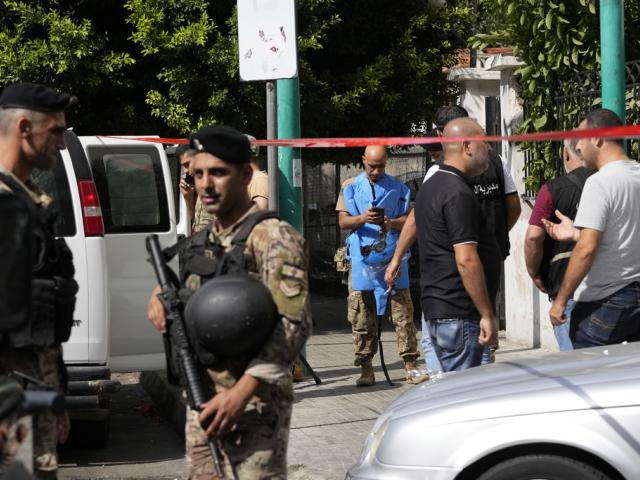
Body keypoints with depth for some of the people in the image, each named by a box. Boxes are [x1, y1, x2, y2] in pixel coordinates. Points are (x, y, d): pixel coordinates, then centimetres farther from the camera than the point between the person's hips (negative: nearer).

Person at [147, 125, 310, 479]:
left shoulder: (272, 238, -11)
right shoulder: (201, 242, 13)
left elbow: (293, 325, -19)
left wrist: (242, 391, -25)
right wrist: (162, 295, 5)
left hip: (255, 406, -8)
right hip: (202, 401, 8)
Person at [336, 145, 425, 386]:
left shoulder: (397, 188, 11)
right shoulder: (350, 187, 11)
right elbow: (343, 221, 5)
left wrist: (392, 223, -14)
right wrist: (363, 218, -16)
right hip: (362, 257, 0)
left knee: (403, 311, -5)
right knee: (361, 316, -1)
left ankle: (410, 366, -2)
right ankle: (366, 368, 5)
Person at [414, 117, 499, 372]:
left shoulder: (431, 186, 16)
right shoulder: (458, 193, -16)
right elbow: (467, 260, -22)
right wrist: (487, 314, -19)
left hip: (435, 309, 10)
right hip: (459, 313, -10)